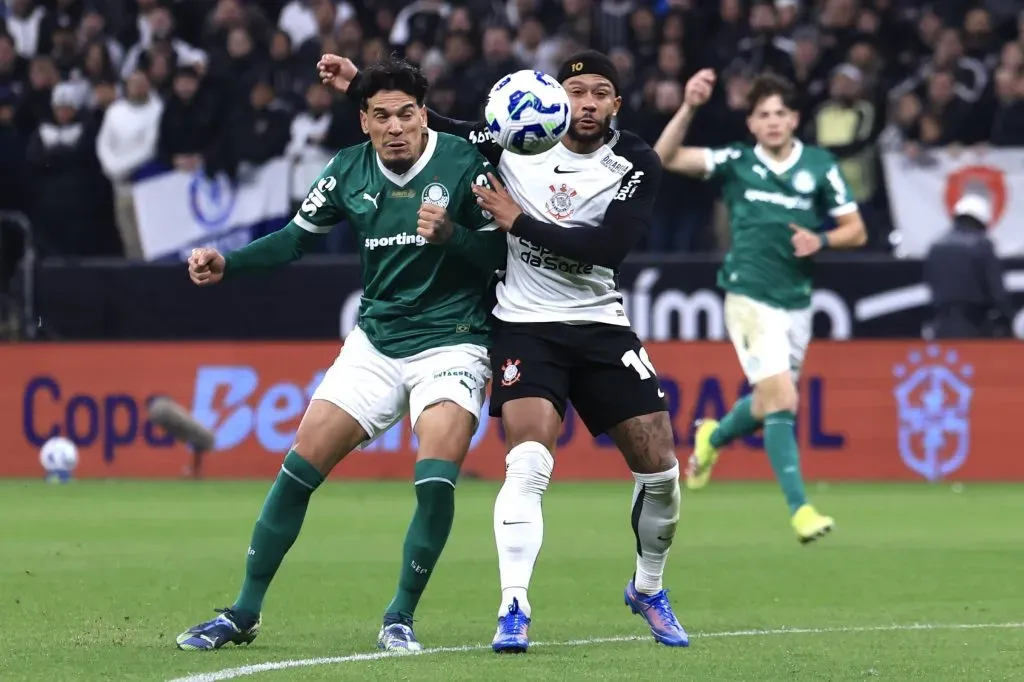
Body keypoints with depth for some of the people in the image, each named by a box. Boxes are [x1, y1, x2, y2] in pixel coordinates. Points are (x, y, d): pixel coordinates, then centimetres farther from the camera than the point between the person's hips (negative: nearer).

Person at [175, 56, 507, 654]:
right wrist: (226, 264, -2)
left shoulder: (463, 164, -12)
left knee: (435, 482, -22)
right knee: (299, 469, -1)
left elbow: (501, 255, -11)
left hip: (451, 343, -4)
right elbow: (297, 237, 12)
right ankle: (244, 615, 10)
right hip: (376, 341, 4)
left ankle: (400, 618, -3)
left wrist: (450, 234, -29)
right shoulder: (349, 171, 0)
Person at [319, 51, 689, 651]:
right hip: (526, 326, -1)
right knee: (529, 463, -22)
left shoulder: (637, 165, -5)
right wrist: (361, 84, 3)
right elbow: (438, 130, 10)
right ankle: (514, 610, -23)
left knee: (659, 467, 1)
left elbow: (608, 246, -17)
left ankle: (648, 589, 26)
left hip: (601, 327, 1)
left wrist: (519, 221, -18)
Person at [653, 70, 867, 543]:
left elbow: (856, 232, 5)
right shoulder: (736, 163, -3)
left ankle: (714, 437, 49)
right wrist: (689, 108, -24)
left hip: (796, 302, 4)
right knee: (781, 399, -17)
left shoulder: (820, 167, 2)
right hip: (750, 296, -4)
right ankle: (799, 508, -15)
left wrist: (821, 241, -15)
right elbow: (666, 157, -12)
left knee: (769, 404, 17)